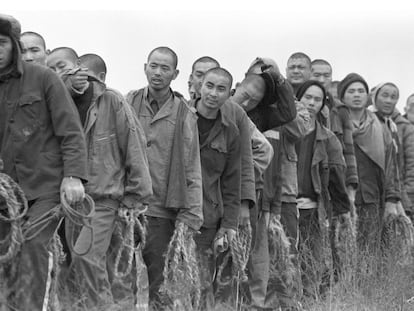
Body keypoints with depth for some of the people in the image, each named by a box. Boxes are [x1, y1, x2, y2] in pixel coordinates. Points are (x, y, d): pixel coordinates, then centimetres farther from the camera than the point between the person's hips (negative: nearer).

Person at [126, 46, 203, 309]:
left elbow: (192, 169, 4)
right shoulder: (128, 104, 7)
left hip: (161, 211, -1)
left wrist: (191, 215, -2)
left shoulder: (184, 114, 4)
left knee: (156, 281, 0)